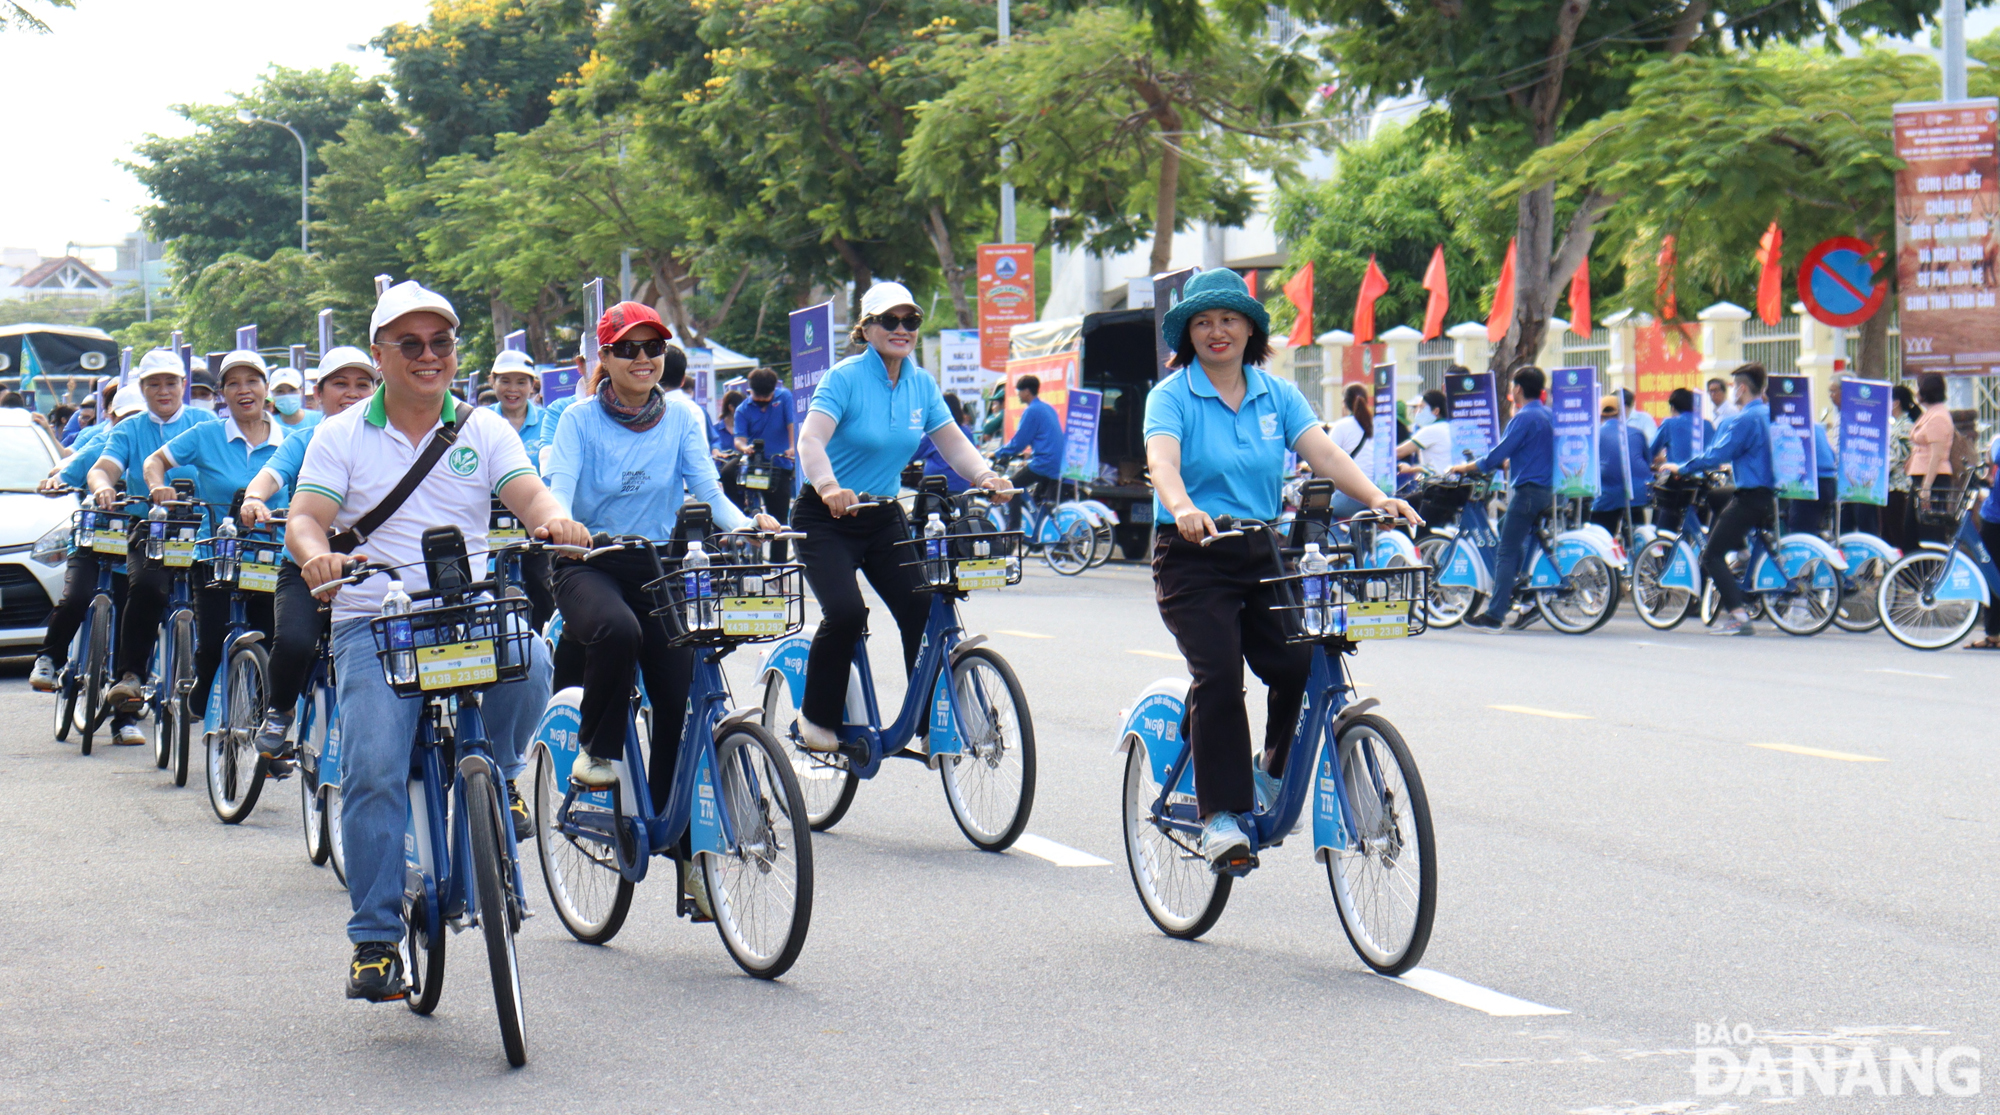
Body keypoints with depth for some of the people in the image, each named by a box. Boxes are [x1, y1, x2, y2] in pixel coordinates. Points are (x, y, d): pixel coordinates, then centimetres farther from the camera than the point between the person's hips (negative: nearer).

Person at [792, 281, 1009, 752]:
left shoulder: (921, 384, 3)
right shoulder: (845, 378, -15)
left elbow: (953, 443, 1)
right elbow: (811, 438, -28)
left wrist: (985, 476, -20)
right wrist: (828, 487, -47)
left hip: (883, 518, 5)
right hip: (827, 519, -5)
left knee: (924, 610, -10)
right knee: (846, 612, -25)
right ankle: (817, 715, -4)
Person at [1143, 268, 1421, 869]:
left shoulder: (1276, 394, 9)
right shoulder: (1172, 396, -2)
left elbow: (1322, 451, -5)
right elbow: (1162, 460, -21)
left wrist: (1376, 497, -23)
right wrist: (1183, 508, -43)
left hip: (1263, 552, 4)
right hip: (1194, 556, -4)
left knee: (1301, 663, -14)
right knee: (1219, 676, -20)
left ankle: (1273, 773, 13)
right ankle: (1219, 817, -11)